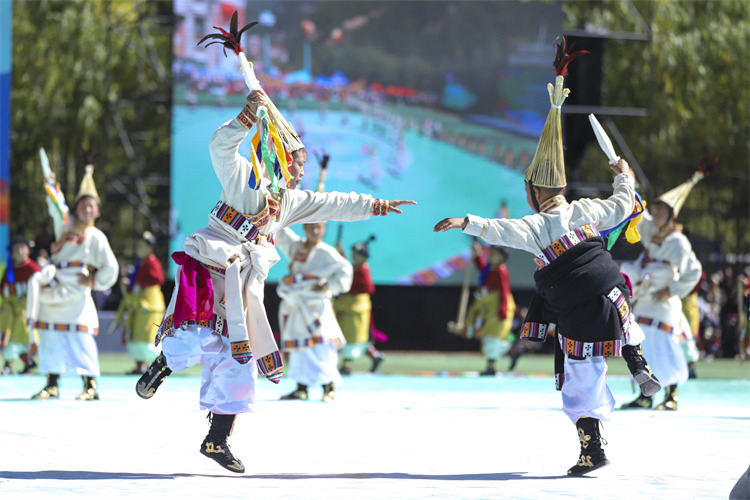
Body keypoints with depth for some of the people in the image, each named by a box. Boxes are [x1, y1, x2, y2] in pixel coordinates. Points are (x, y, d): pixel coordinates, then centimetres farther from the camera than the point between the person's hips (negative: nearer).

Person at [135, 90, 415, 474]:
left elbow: (331, 205, 25)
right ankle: (163, 364, 5)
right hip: (209, 271, -7)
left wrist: (373, 206, 19)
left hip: (242, 290, 7)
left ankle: (217, 440, 11)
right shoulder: (242, 176, 1)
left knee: (238, 361, 4)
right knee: (200, 338, -27)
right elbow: (221, 147, -16)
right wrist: (248, 117, -29)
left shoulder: (288, 201, 22)